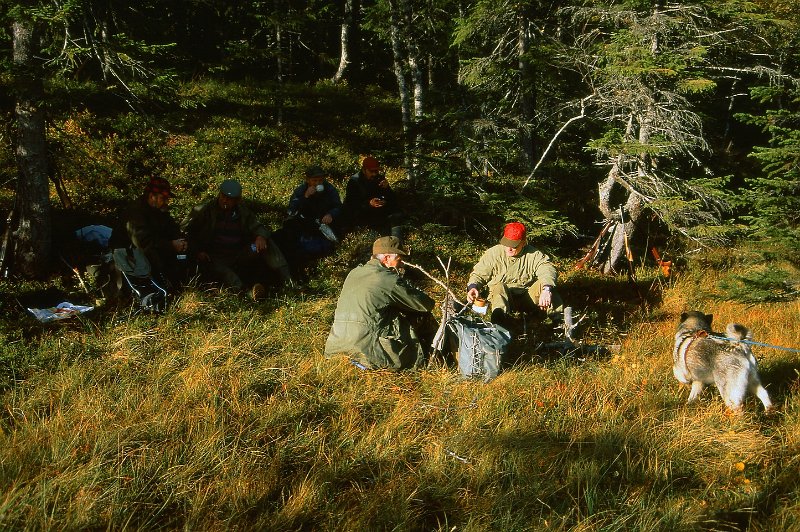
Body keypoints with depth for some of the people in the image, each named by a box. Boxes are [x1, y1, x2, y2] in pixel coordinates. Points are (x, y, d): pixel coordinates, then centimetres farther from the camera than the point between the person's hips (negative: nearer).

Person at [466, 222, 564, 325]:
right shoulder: (493, 253, -4)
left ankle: (558, 317, -32)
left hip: (527, 298, 1)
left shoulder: (534, 255, -5)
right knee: (499, 287, -33)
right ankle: (499, 319, -56)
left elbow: (548, 269, -20)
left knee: (544, 283, -22)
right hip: (499, 294, -1)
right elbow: (478, 274, 0)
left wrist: (547, 289, -40)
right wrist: (473, 287, -24)